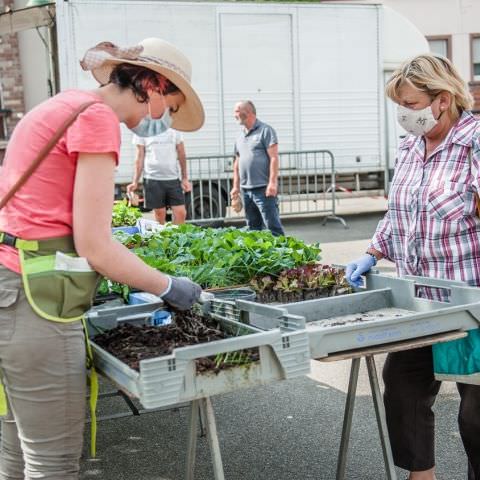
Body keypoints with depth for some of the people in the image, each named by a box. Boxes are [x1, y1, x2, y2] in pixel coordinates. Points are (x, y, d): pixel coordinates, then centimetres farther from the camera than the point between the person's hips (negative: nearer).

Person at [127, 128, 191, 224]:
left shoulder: (174, 129, 8)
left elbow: (181, 155, 10)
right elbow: (140, 157, 2)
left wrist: (185, 178, 4)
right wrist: (135, 182, -5)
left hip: (173, 178, 2)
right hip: (153, 179, -2)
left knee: (181, 213, -5)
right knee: (160, 213, 1)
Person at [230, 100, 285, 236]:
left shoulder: (265, 130, -3)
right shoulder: (240, 136, 18)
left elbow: (274, 158, -10)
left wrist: (272, 182, -17)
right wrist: (236, 186, 16)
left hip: (263, 188, -7)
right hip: (246, 190, 7)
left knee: (273, 226, -9)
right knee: (253, 227, 12)